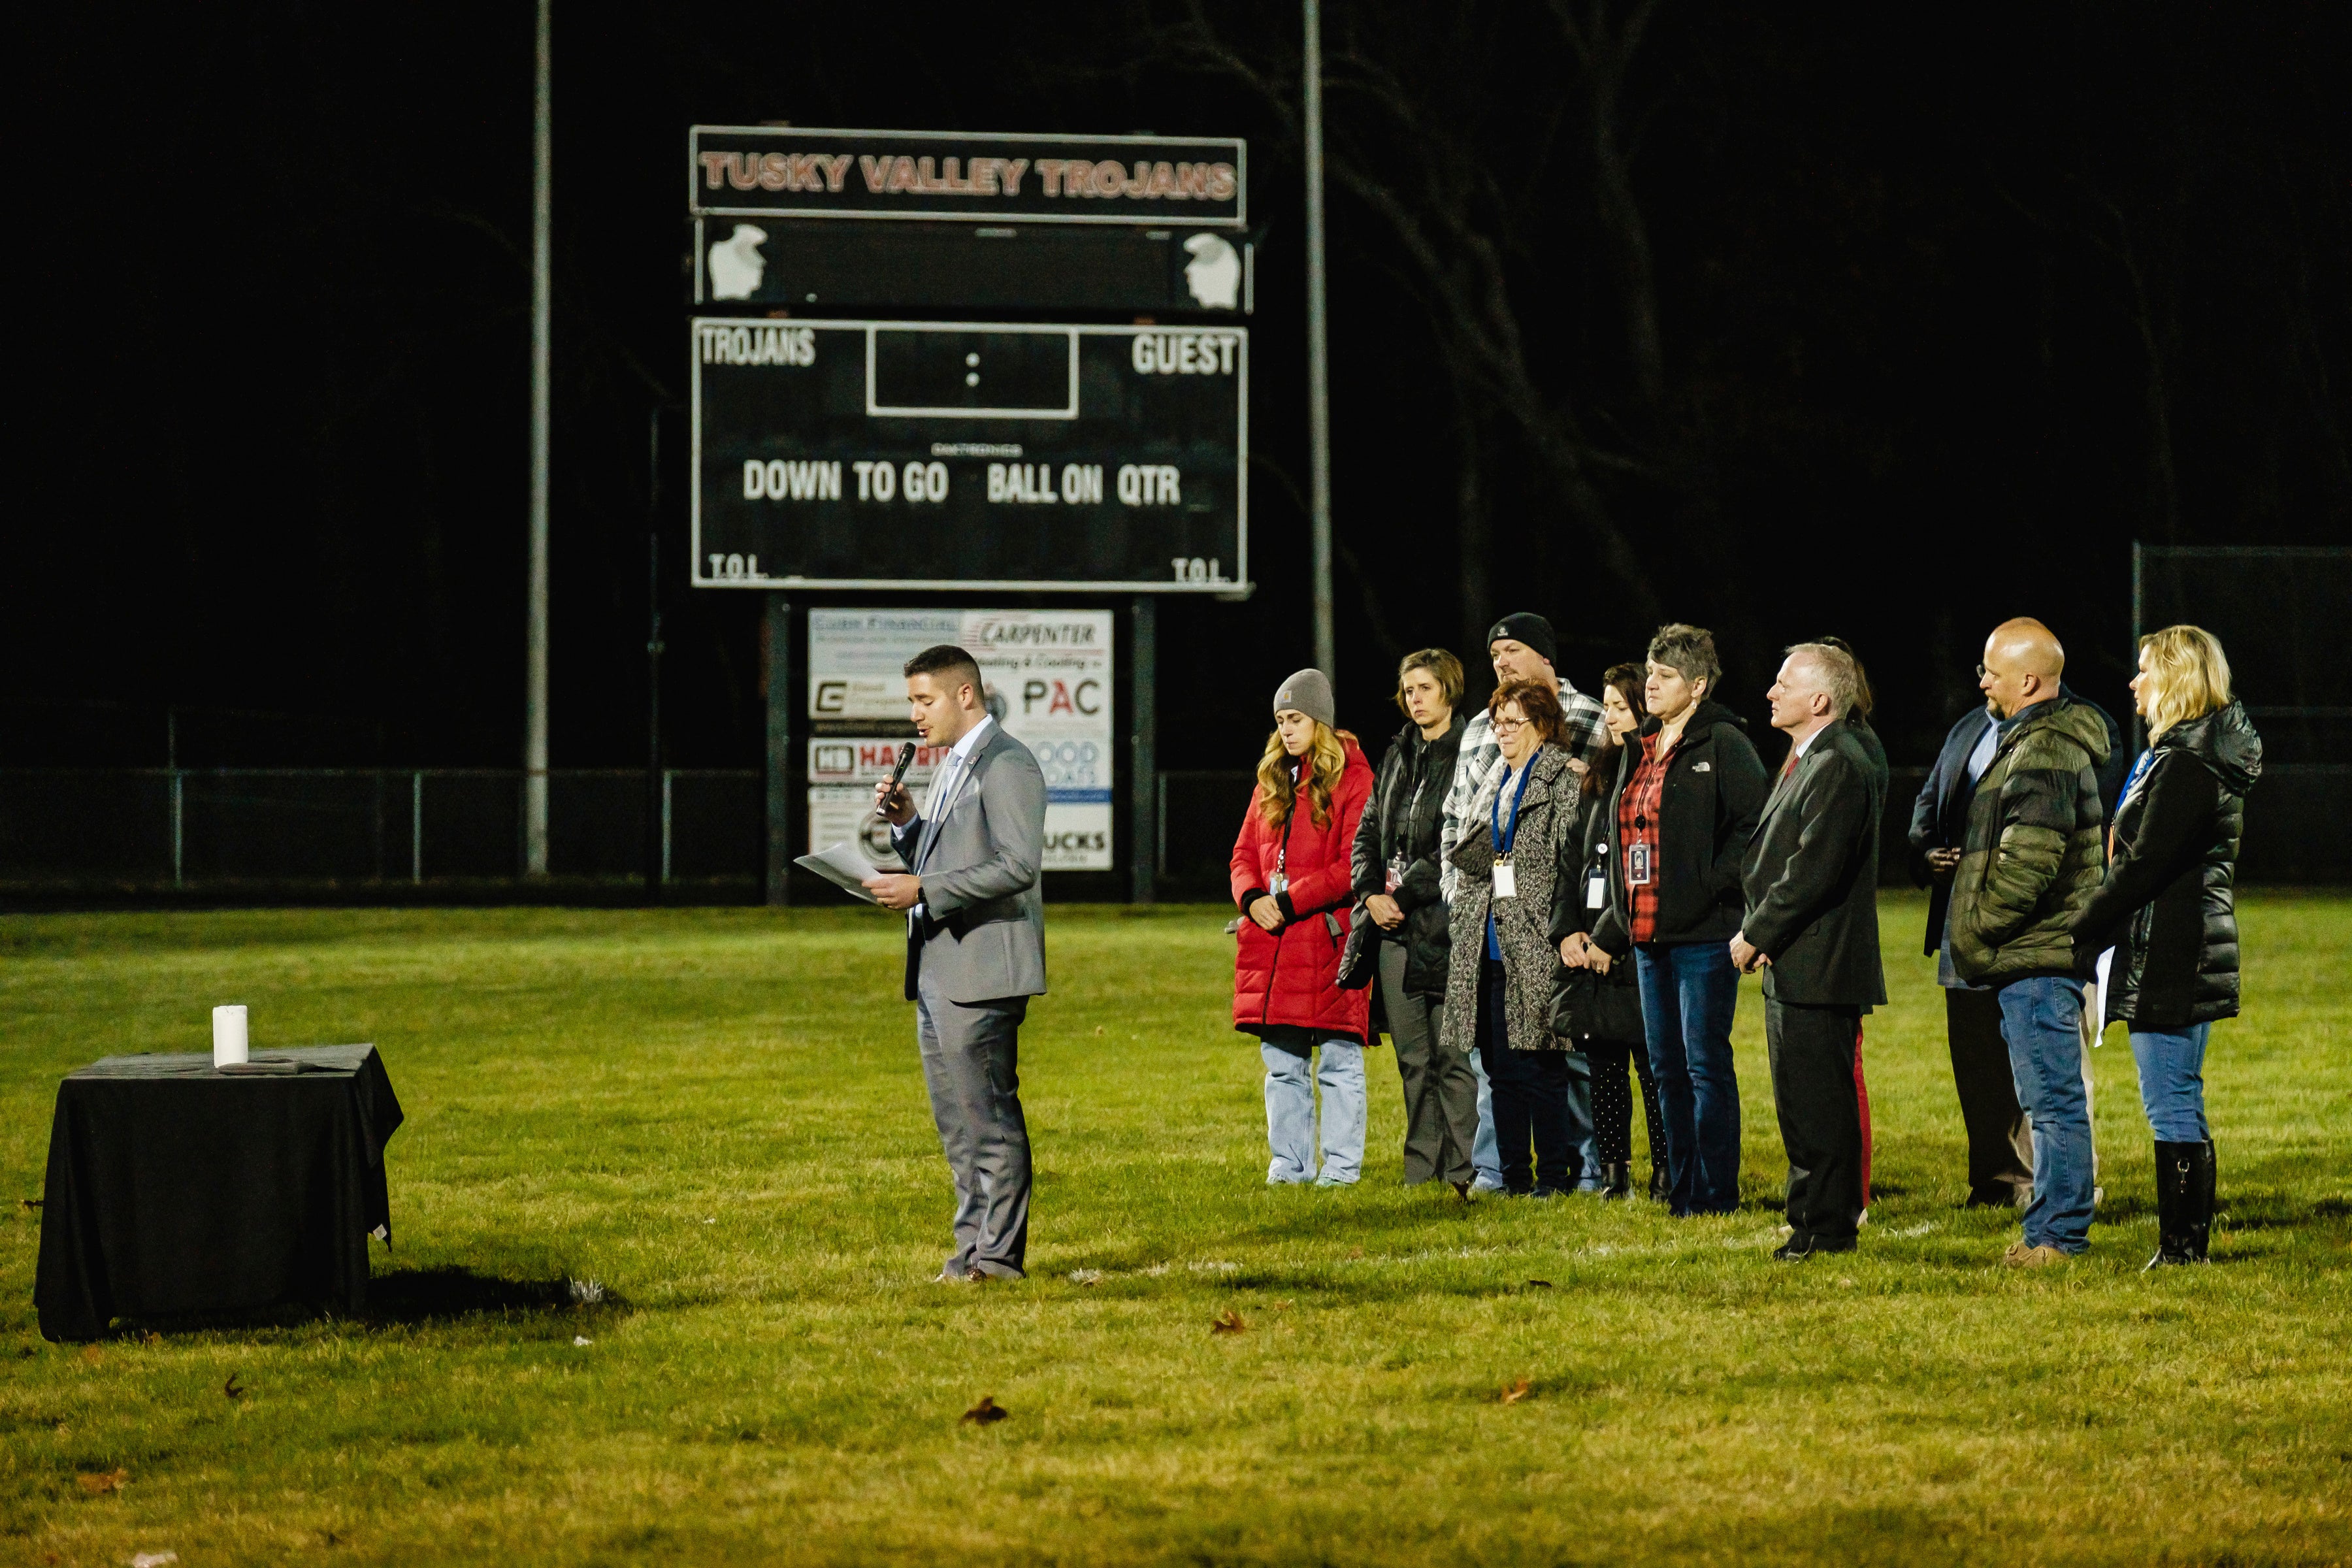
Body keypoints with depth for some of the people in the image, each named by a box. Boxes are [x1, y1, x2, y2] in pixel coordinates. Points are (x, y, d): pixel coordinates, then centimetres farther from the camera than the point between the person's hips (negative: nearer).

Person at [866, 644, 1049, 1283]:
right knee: (956, 1119, 13)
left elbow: (1017, 866, -21)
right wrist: (906, 823, 7)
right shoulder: (952, 767, 20)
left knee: (989, 1115, -6)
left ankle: (999, 1253, -3)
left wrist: (923, 891, -21)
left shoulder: (1006, 763, -11)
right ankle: (973, 1242, 19)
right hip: (937, 969, 10)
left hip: (980, 971, -10)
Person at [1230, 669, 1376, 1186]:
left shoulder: (1352, 778, -4)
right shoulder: (1272, 780, 17)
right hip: (1273, 942, 6)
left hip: (1328, 936, -6)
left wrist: (1289, 901, -14)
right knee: (1281, 1061, 9)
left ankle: (1342, 1164, 3)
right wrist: (1252, 899, -4)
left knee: (1339, 1059, -2)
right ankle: (1290, 1162, 16)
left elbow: (1354, 866, -11)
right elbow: (1245, 853, 17)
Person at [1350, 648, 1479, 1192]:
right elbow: (1368, 830, 17)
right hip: (1395, 927, 7)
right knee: (1412, 1057, 8)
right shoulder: (1398, 755, 17)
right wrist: (1371, 893, 1)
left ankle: (1463, 1172, -6)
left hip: (1447, 923, -7)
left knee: (1453, 1055, -8)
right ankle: (1421, 1171, 12)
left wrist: (1406, 893, -11)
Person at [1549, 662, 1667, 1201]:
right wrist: (1566, 930, 5)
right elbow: (1571, 858, 16)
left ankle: (1666, 1174, 2)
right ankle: (1612, 1172, 16)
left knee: (1654, 1064, -4)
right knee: (1602, 1064, 9)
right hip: (1591, 952, 7)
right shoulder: (1597, 779, 16)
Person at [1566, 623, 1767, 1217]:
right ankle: (1682, 1186, 18)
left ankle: (1715, 1192, -1)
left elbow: (1754, 826, -15)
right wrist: (1607, 932, 20)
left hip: (1703, 934, -8)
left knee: (1705, 1063, -5)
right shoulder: (1639, 751, 17)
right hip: (1648, 933, 8)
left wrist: (1711, 887, -17)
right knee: (1666, 1067, 11)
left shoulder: (1723, 744, -7)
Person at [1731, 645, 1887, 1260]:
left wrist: (1754, 937, -14)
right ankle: (1812, 1218, 23)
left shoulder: (1840, 767, -17)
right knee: (1799, 1103, 16)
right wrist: (1756, 933, 6)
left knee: (1821, 1105, -5)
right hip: (1790, 967, 11)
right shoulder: (1806, 760, 17)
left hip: (1818, 970, -11)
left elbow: (1812, 873, -22)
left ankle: (1828, 1227, 1)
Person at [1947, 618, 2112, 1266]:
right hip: (2043, 952, 11)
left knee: (2053, 1098, -6)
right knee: (2053, 1098, 15)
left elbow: (2027, 864, -24)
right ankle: (2057, 1224, 21)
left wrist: (1978, 932, -12)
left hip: (2036, 954, -11)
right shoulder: (2042, 741, 17)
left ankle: (2057, 1234, -3)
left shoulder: (2043, 753, -17)